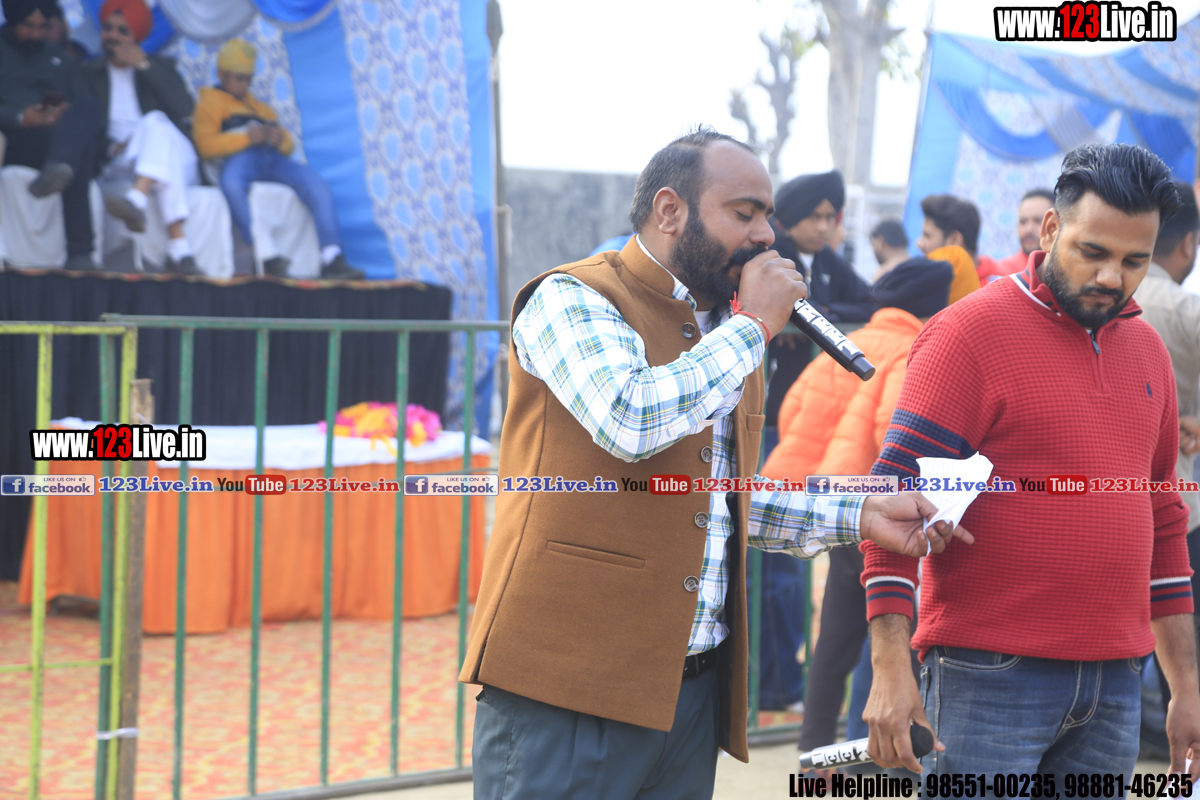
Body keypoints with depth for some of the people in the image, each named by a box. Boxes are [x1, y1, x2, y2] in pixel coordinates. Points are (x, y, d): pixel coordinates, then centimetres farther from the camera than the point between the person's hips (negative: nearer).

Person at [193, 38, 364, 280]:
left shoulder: (261, 107, 38)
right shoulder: (210, 102, 21)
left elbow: (289, 147, 26)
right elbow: (206, 145, 1)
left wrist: (282, 140, 0)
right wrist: (245, 137, -13)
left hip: (273, 158, 5)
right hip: (239, 158, -5)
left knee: (317, 185, -23)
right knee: (232, 183, -42)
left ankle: (332, 259, -34)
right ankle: (268, 257, -46)